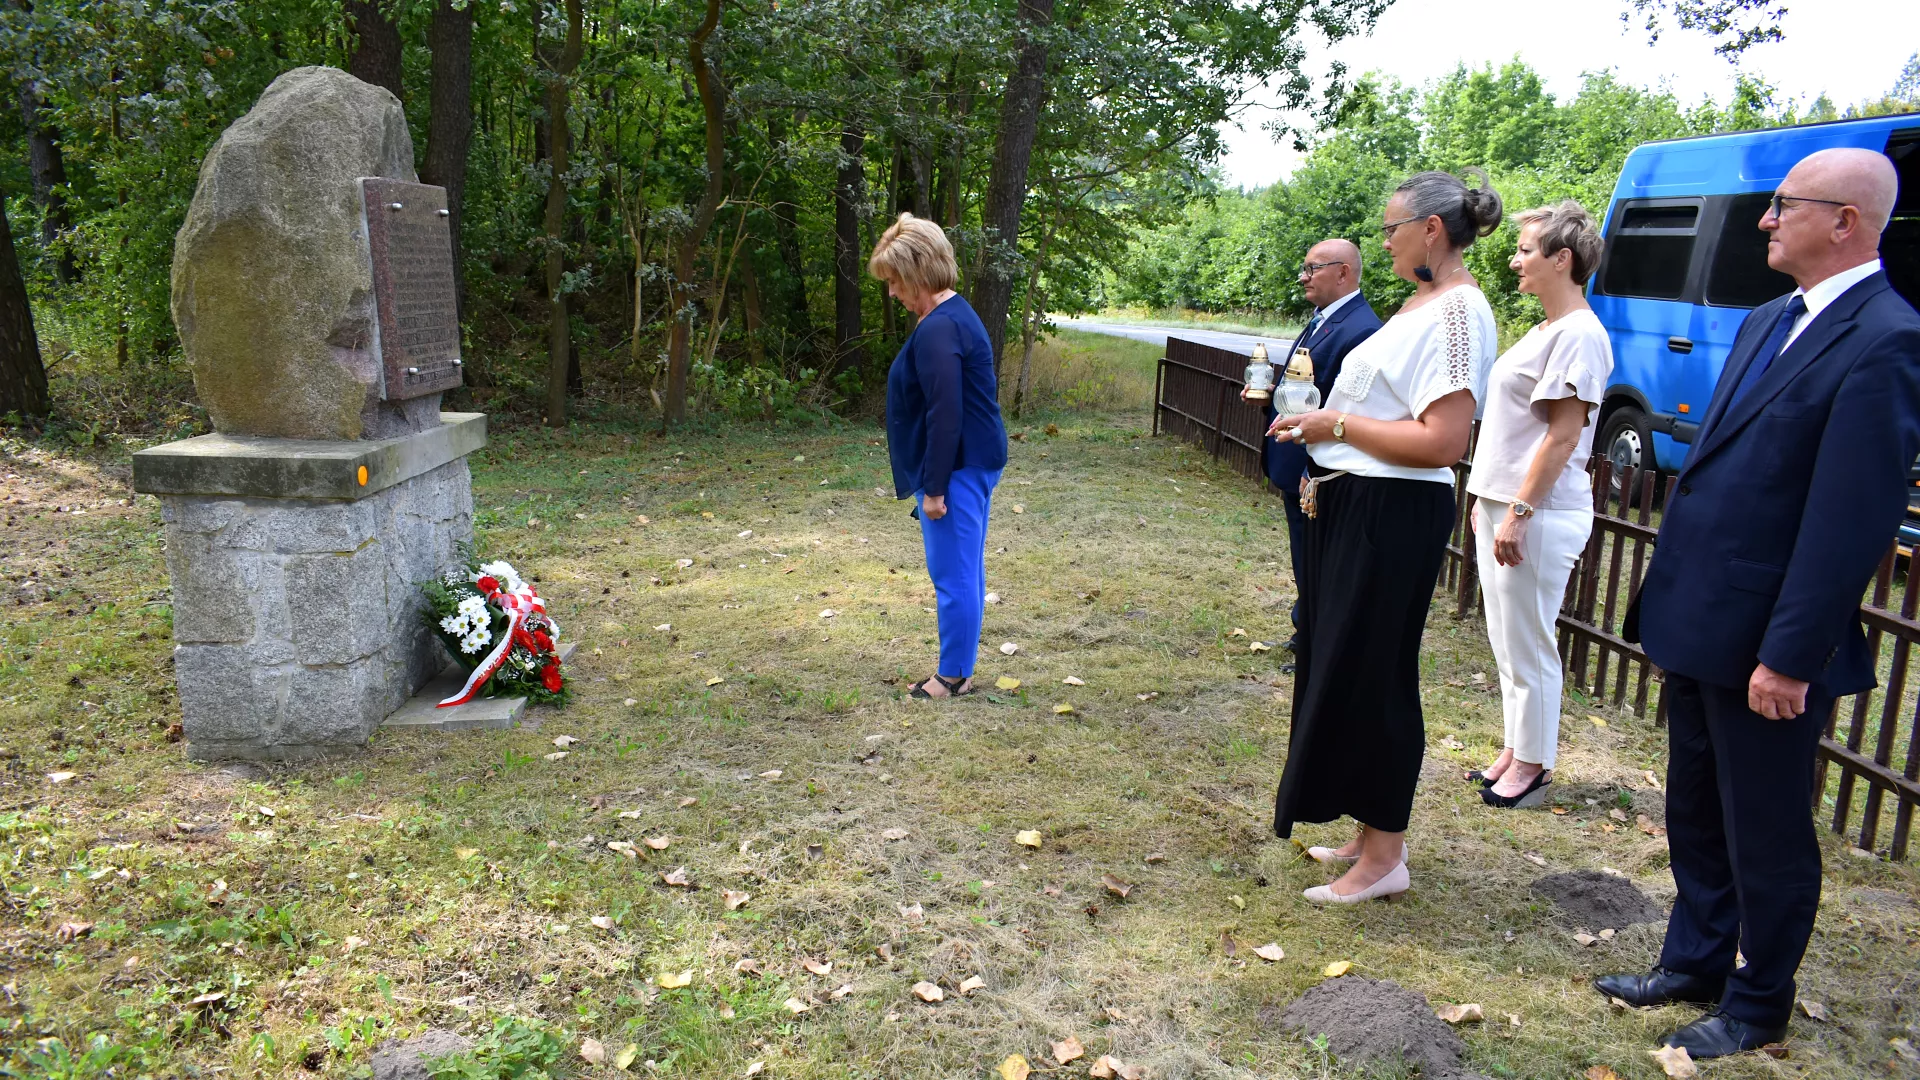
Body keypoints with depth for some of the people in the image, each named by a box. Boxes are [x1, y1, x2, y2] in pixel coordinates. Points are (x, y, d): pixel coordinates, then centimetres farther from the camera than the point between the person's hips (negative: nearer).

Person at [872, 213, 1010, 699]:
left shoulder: (936, 330, -20)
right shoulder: (955, 313, 13)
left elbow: (945, 416, -23)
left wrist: (933, 488, -19)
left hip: (958, 470, -11)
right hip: (975, 463, 11)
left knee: (953, 574, 0)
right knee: (964, 571, 16)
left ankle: (953, 676, 12)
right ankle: (959, 669, 26)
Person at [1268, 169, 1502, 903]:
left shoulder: (1457, 311, -16)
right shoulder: (1422, 304, 14)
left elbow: (1443, 441, -24)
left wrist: (1338, 423, -18)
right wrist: (1322, 436, 8)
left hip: (1393, 518, -10)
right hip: (1355, 506, 10)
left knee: (1368, 675, -1)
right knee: (1344, 668, 16)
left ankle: (1385, 856, 14)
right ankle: (1374, 833, 31)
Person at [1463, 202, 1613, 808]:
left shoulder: (1579, 334, -14)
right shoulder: (1547, 330, 16)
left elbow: (1563, 436, -19)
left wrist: (1519, 514, -21)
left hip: (1538, 516, -10)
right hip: (1501, 506, 10)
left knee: (1528, 645, 0)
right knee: (1506, 640, 16)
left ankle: (1532, 766, 13)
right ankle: (1516, 751, 27)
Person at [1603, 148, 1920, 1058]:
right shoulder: (1767, 321, 10)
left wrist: (1791, 657, -21)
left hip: (1764, 643, -8)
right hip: (1698, 623, 9)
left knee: (1767, 836, 10)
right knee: (1696, 816, 21)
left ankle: (1759, 1005, 30)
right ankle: (1693, 965, 40)